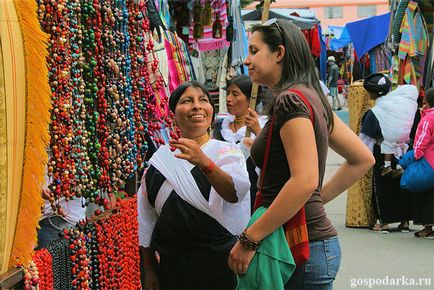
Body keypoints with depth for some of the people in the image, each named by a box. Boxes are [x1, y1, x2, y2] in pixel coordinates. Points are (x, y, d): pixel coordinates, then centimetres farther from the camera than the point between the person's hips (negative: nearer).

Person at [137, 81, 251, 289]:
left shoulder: (227, 152, -4)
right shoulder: (160, 159, 4)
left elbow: (236, 192, -26)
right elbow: (146, 219, 11)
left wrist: (204, 162, -42)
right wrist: (149, 270, 10)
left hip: (220, 262, -2)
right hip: (172, 265, 2)